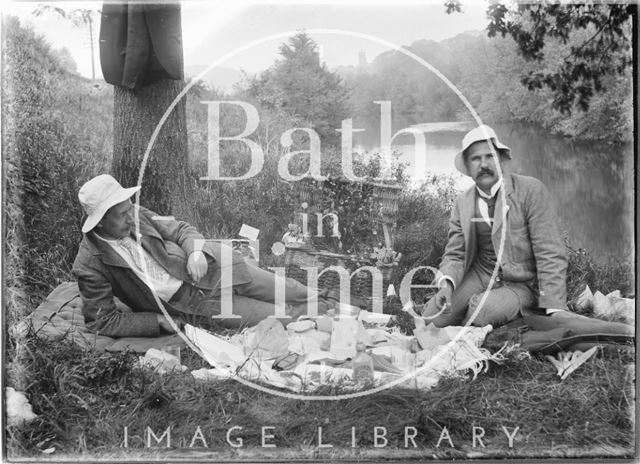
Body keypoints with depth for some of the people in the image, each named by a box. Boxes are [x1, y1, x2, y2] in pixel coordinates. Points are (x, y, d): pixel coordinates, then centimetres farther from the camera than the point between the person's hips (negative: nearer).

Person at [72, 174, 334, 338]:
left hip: (209, 266, 3)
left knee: (284, 293, -1)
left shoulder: (136, 216, -6)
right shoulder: (89, 266, -18)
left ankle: (327, 306, 21)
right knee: (278, 317, -7)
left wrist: (196, 251, -19)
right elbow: (102, 322, -12)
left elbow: (180, 229, 5)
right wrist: (159, 321, -15)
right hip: (189, 305, -3)